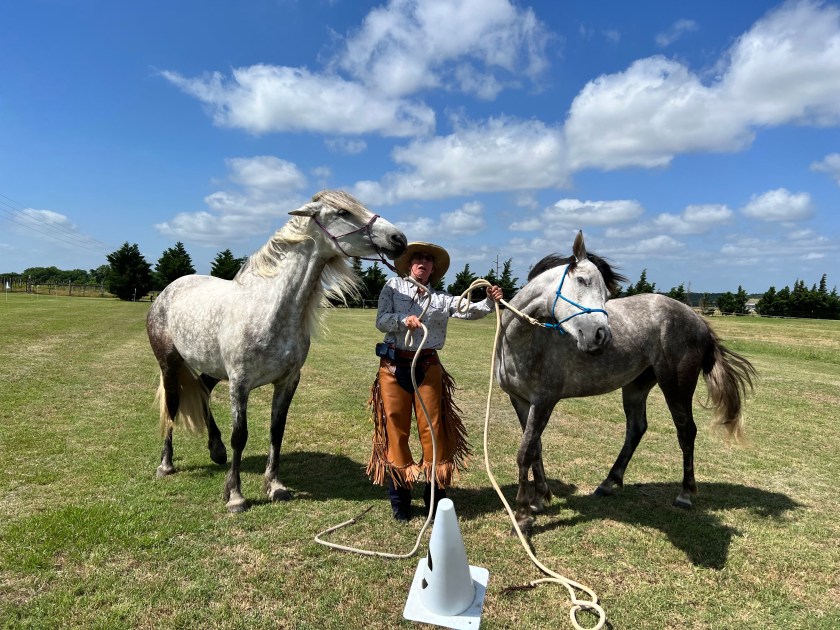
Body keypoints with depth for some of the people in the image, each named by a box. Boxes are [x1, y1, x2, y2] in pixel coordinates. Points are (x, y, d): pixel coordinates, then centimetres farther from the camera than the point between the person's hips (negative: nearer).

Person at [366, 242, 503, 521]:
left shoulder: (441, 298, 8)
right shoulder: (393, 286, 6)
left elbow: (470, 311, -6)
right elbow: (381, 320, -3)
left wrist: (489, 301, -24)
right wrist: (403, 319, -21)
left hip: (427, 367, 1)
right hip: (394, 367, -1)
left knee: (433, 428, 2)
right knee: (396, 427, 5)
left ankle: (436, 495, 17)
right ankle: (399, 496, 20)